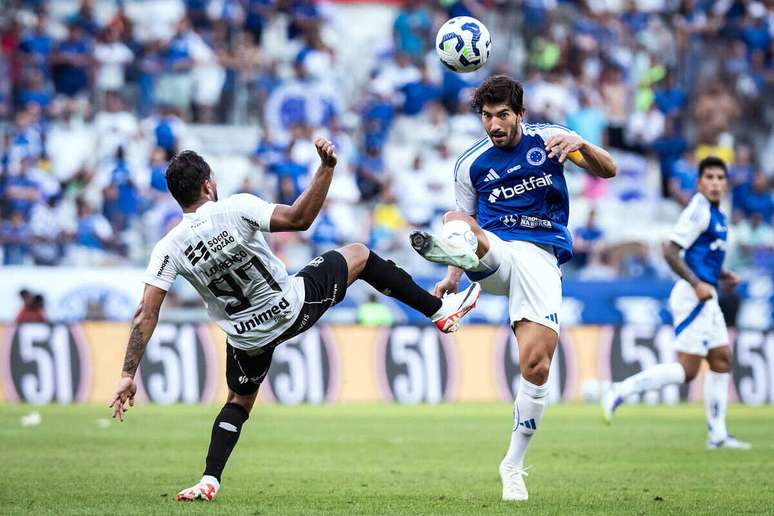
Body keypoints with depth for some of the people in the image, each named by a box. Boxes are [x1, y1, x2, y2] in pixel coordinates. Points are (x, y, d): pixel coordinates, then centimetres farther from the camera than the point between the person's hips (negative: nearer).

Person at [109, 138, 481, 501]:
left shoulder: (168, 249, -15)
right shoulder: (236, 209, -24)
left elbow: (146, 315, -17)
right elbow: (299, 218, -27)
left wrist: (128, 375, -14)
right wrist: (326, 168, -23)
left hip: (246, 339, 2)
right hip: (293, 308, -2)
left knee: (239, 402, 27)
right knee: (358, 255, 18)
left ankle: (209, 481, 9)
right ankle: (440, 310, 26)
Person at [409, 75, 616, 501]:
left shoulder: (547, 139, 6)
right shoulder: (470, 164, 12)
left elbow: (607, 171, -1)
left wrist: (581, 146, -23)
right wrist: (454, 277, 6)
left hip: (540, 258, -2)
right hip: (492, 252, 2)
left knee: (537, 363, -15)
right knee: (456, 224, -32)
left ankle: (513, 465, 1)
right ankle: (450, 251, -71)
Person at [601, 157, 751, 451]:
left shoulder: (715, 213, 15)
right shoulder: (699, 210, -14)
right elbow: (670, 251, -20)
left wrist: (723, 275, 15)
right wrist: (697, 284, -23)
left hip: (706, 298, 10)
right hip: (693, 296, -10)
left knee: (721, 360, 11)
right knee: (687, 370, -11)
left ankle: (717, 435, 14)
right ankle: (620, 392, -9)